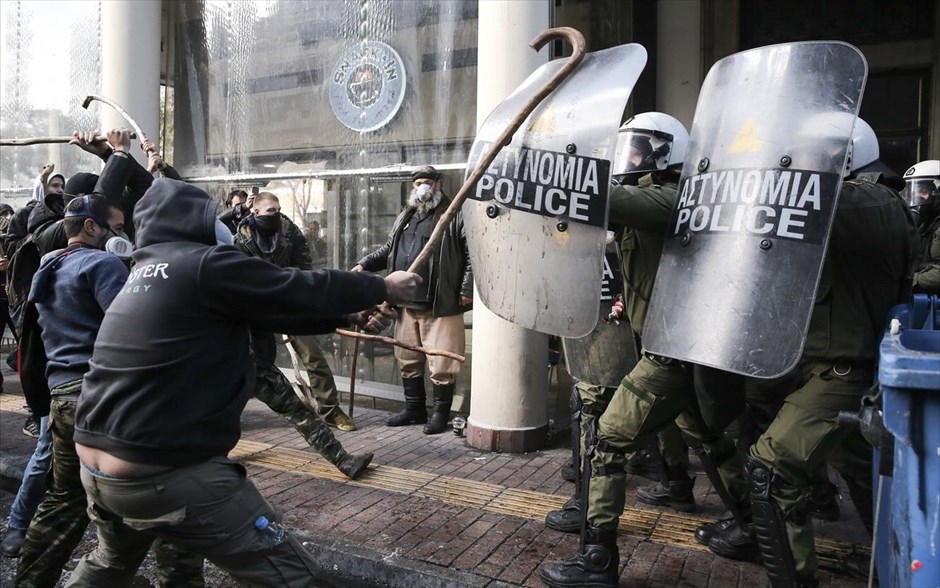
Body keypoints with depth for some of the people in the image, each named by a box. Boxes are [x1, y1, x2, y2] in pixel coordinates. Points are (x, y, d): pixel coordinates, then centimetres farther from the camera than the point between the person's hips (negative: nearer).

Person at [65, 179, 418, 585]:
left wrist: (350, 315, 13)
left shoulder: (146, 272, 15)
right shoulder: (205, 265, -13)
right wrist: (382, 288, 6)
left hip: (95, 465, 10)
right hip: (165, 473, -9)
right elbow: (301, 291, -9)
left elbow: (272, 305, 13)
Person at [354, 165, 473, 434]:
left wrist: (467, 289, -14)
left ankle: (441, 413, 14)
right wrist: (364, 264, 13)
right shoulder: (404, 217, 19)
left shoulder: (455, 216, -3)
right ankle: (414, 409, 29)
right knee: (408, 361, 15)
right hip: (407, 305, 7)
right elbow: (388, 250, 27)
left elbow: (472, 255, -8)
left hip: (441, 306, -7)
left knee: (441, 364, -1)